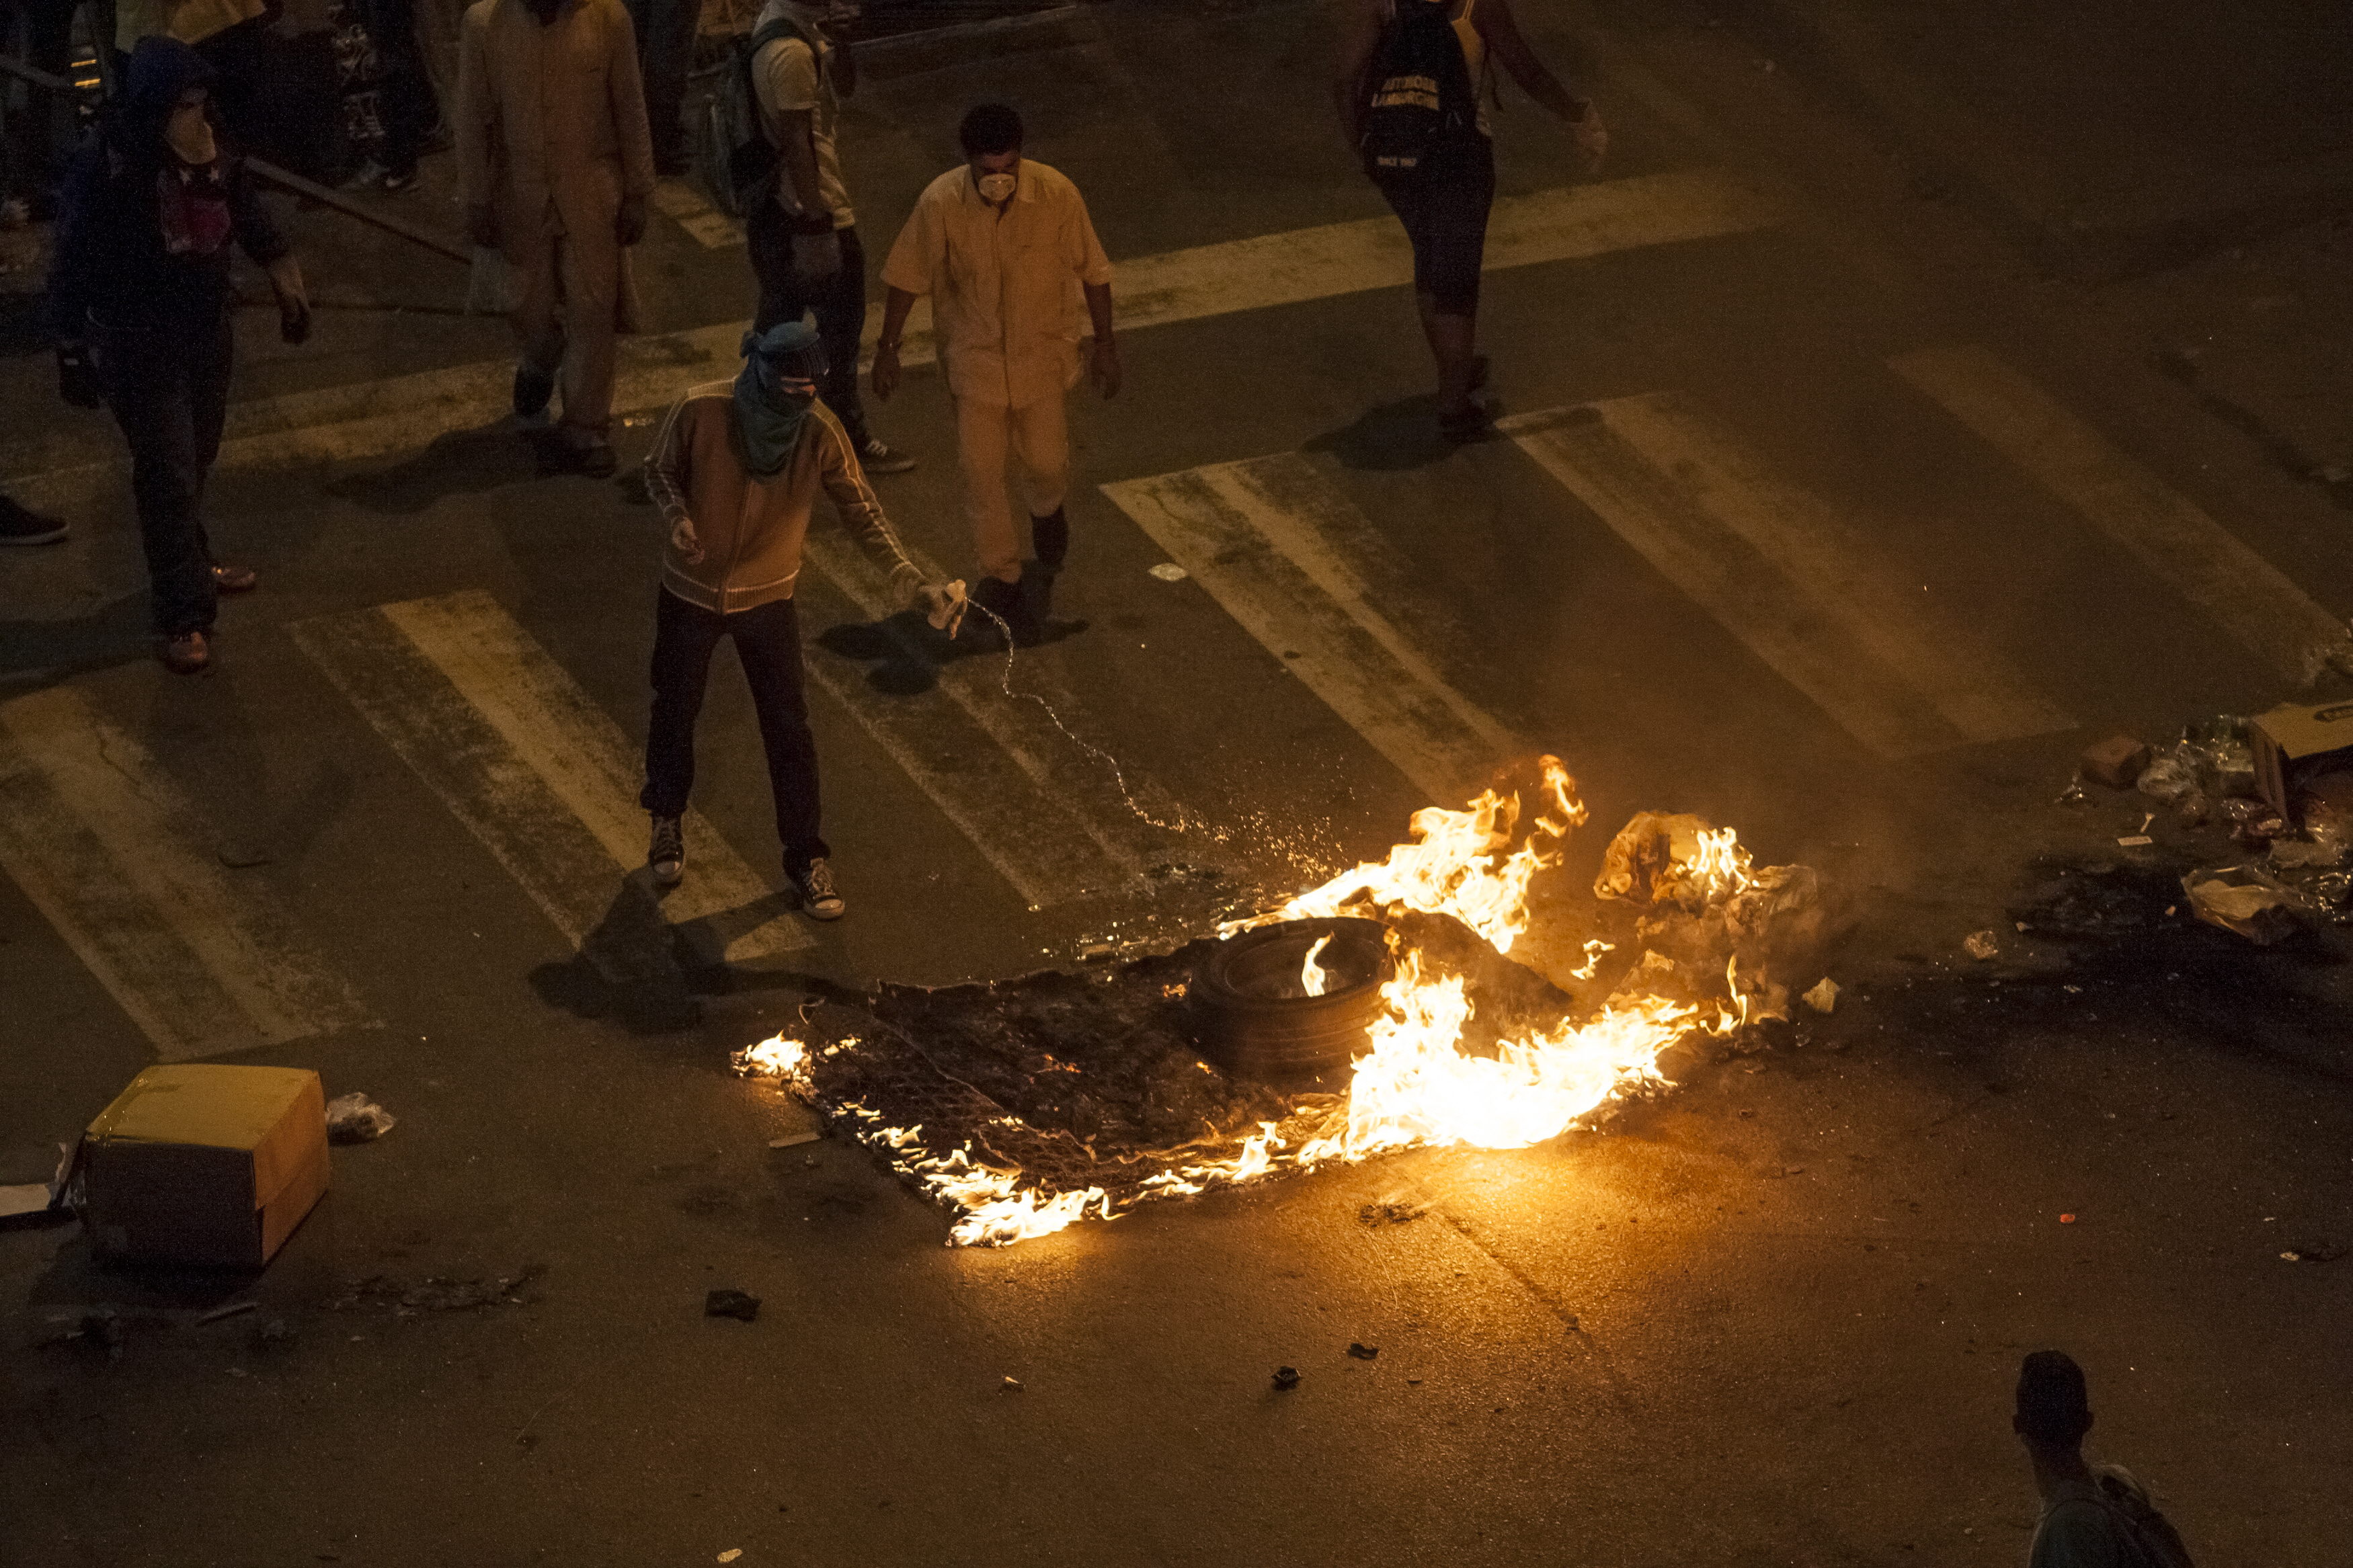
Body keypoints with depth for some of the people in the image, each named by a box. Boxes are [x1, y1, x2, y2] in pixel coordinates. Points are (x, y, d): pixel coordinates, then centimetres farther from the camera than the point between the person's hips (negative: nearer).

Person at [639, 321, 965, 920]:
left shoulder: (821, 432, -21)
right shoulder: (700, 412, -24)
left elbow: (864, 514, -15)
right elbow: (660, 471, -6)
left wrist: (913, 583, -26)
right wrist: (677, 517, -27)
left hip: (767, 599, 0)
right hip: (691, 593, 0)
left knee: (788, 727, 4)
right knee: (675, 710, 17)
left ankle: (806, 857, 19)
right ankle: (666, 822, 43)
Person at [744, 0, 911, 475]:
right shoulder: (793, 51, -27)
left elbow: (841, 90, 19)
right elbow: (796, 141, -25)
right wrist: (816, 222, -23)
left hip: (775, 205, 10)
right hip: (814, 211, -10)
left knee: (779, 313, 20)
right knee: (840, 327, 5)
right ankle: (849, 436, 16)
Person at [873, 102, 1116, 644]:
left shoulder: (1057, 195, -22)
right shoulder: (941, 203, -22)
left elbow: (1091, 270, -7)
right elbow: (907, 276, -7)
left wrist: (1105, 344, -1)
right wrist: (888, 347, 0)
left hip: (1041, 351, 0)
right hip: (975, 356, 0)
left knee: (1046, 462, 9)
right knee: (981, 471, 3)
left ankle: (1046, 513, 45)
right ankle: (1000, 575, 22)